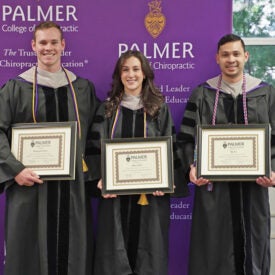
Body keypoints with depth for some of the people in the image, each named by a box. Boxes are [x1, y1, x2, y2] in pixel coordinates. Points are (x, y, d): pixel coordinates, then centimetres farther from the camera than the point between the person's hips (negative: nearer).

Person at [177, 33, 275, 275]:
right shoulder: (202, 94, 4)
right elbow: (186, 138, 2)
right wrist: (191, 167, -14)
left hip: (253, 185, 1)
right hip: (213, 185, -1)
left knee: (252, 245, 11)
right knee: (213, 250, 5)